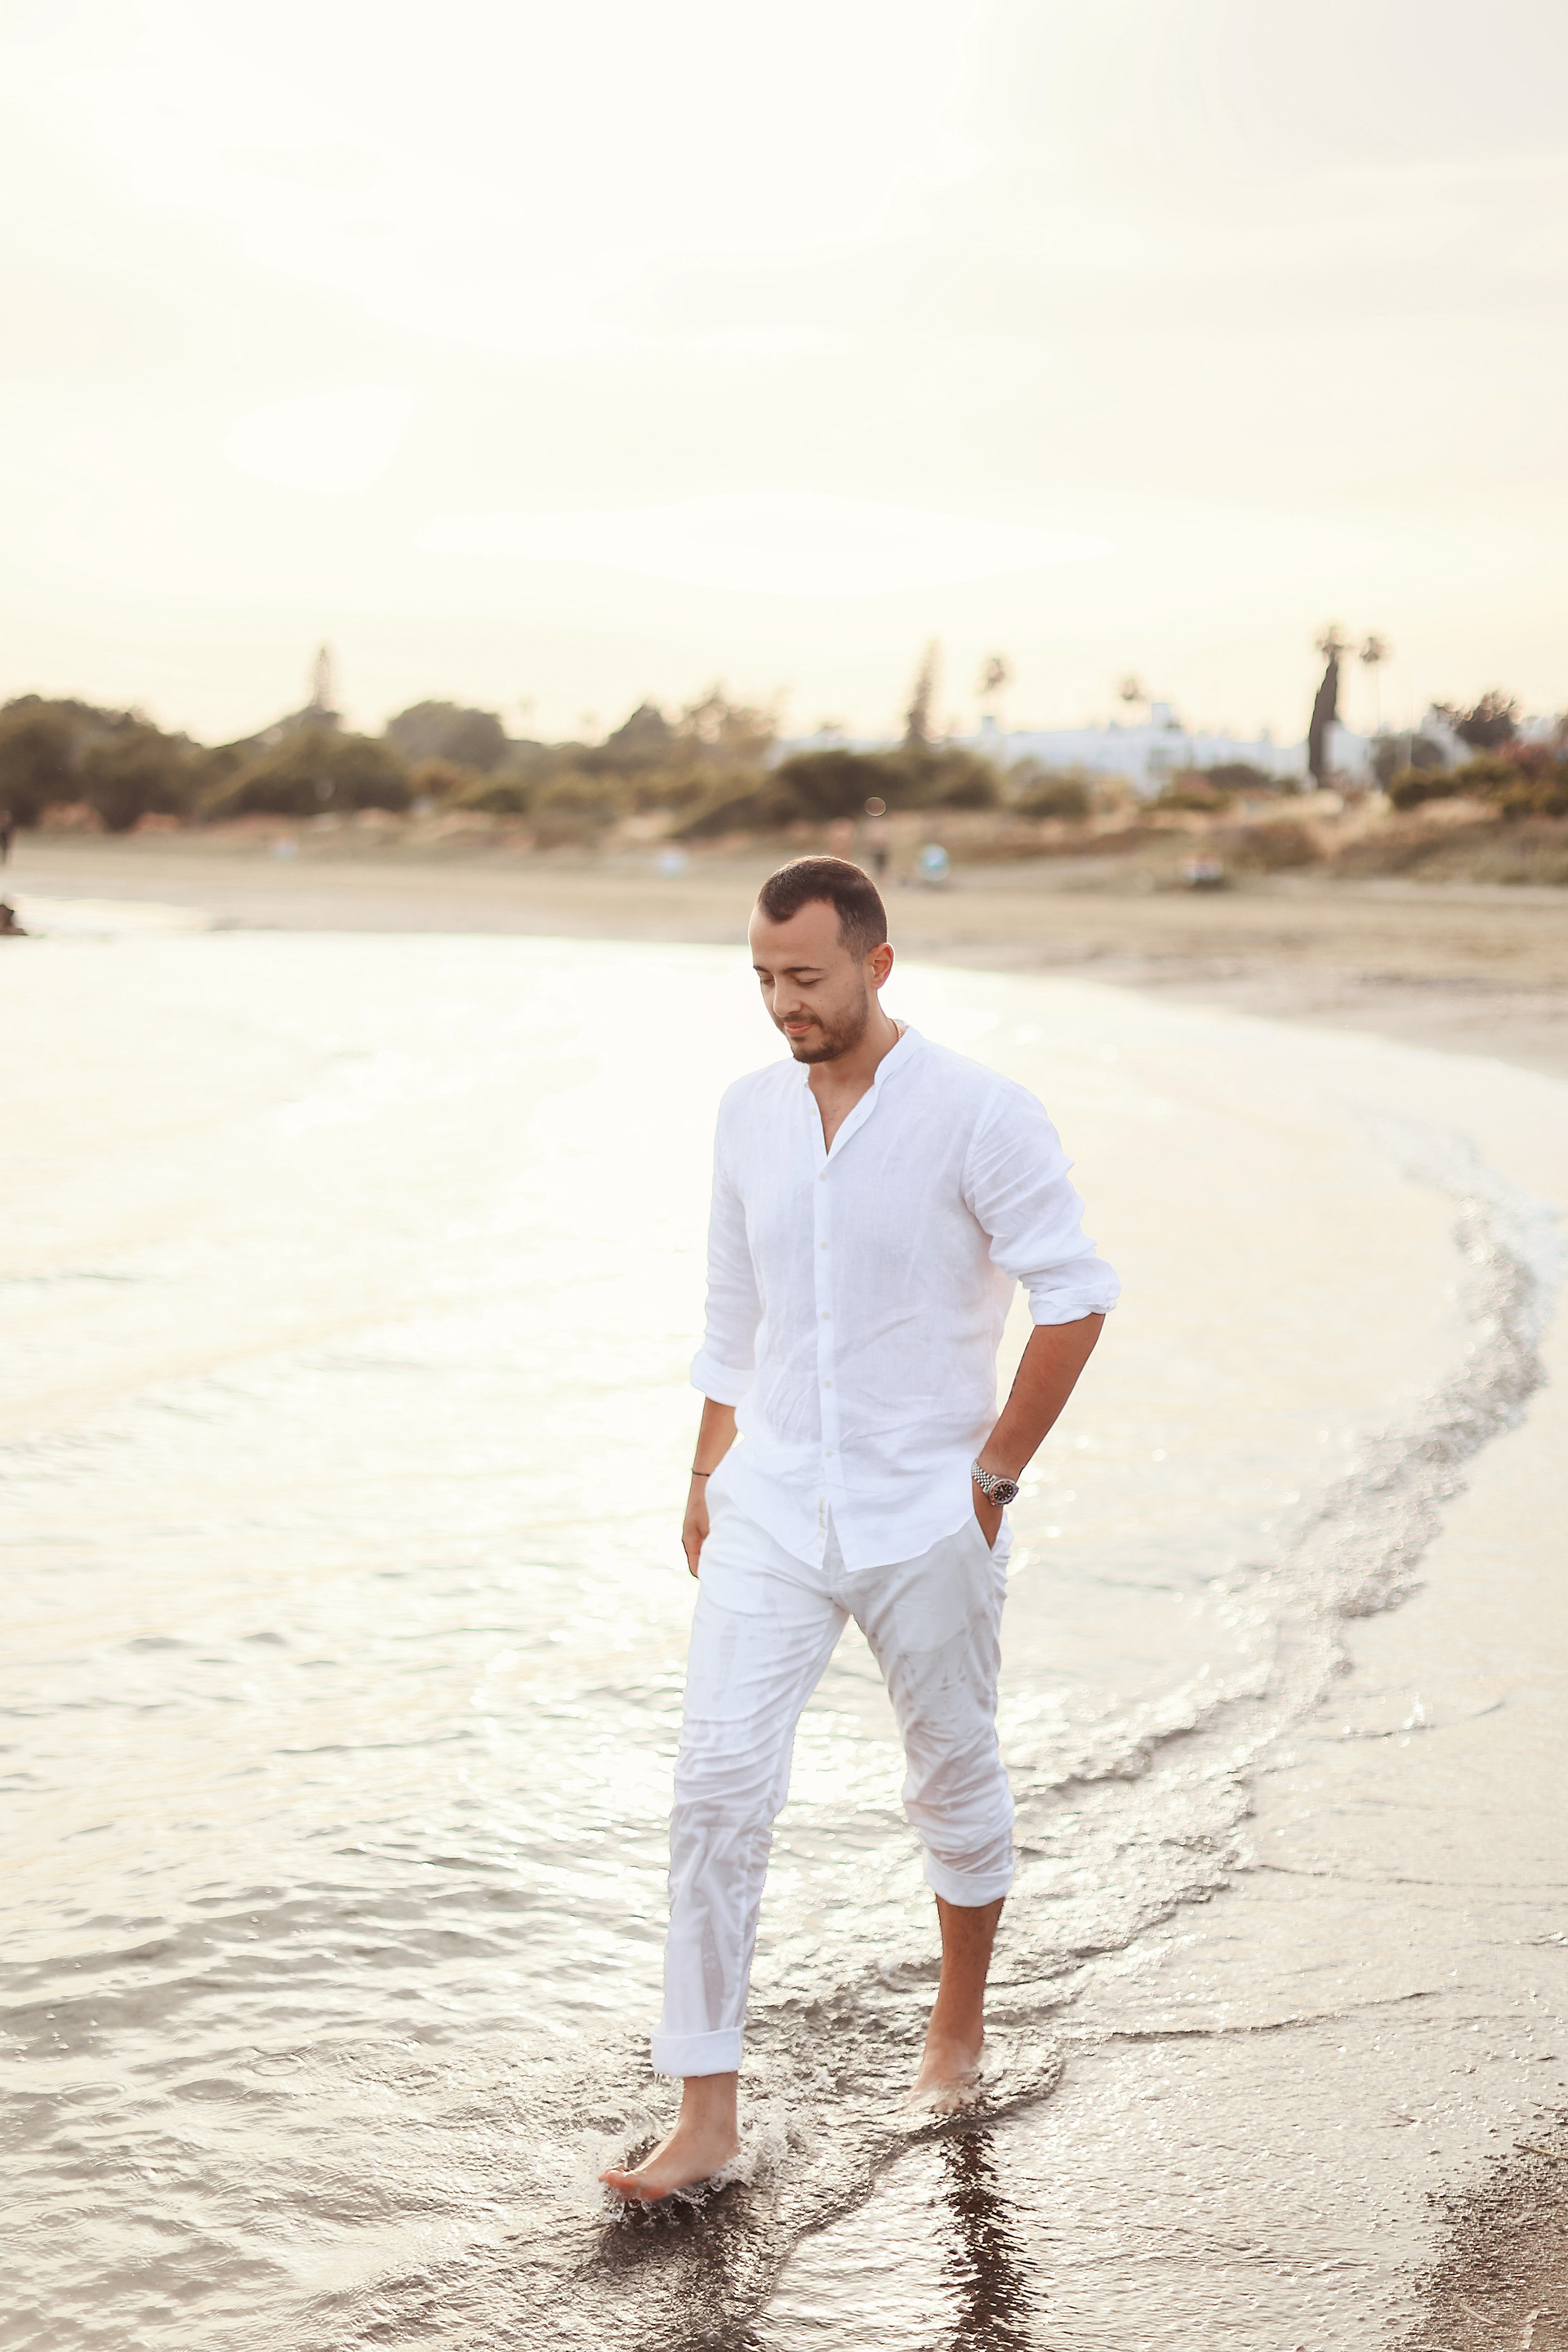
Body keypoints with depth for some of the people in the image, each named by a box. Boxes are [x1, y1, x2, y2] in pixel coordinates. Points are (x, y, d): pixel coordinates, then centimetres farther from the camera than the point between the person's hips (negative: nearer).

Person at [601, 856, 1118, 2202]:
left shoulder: (976, 1115, -12)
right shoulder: (750, 1114, 4)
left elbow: (1077, 1293, -9)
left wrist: (996, 1471, -9)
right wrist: (709, 1475, 13)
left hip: (927, 1515, -3)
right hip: (772, 1512, 3)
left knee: (955, 1783, 13)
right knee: (719, 1781, -7)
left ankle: (960, 2029, 39)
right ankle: (706, 2117, -3)